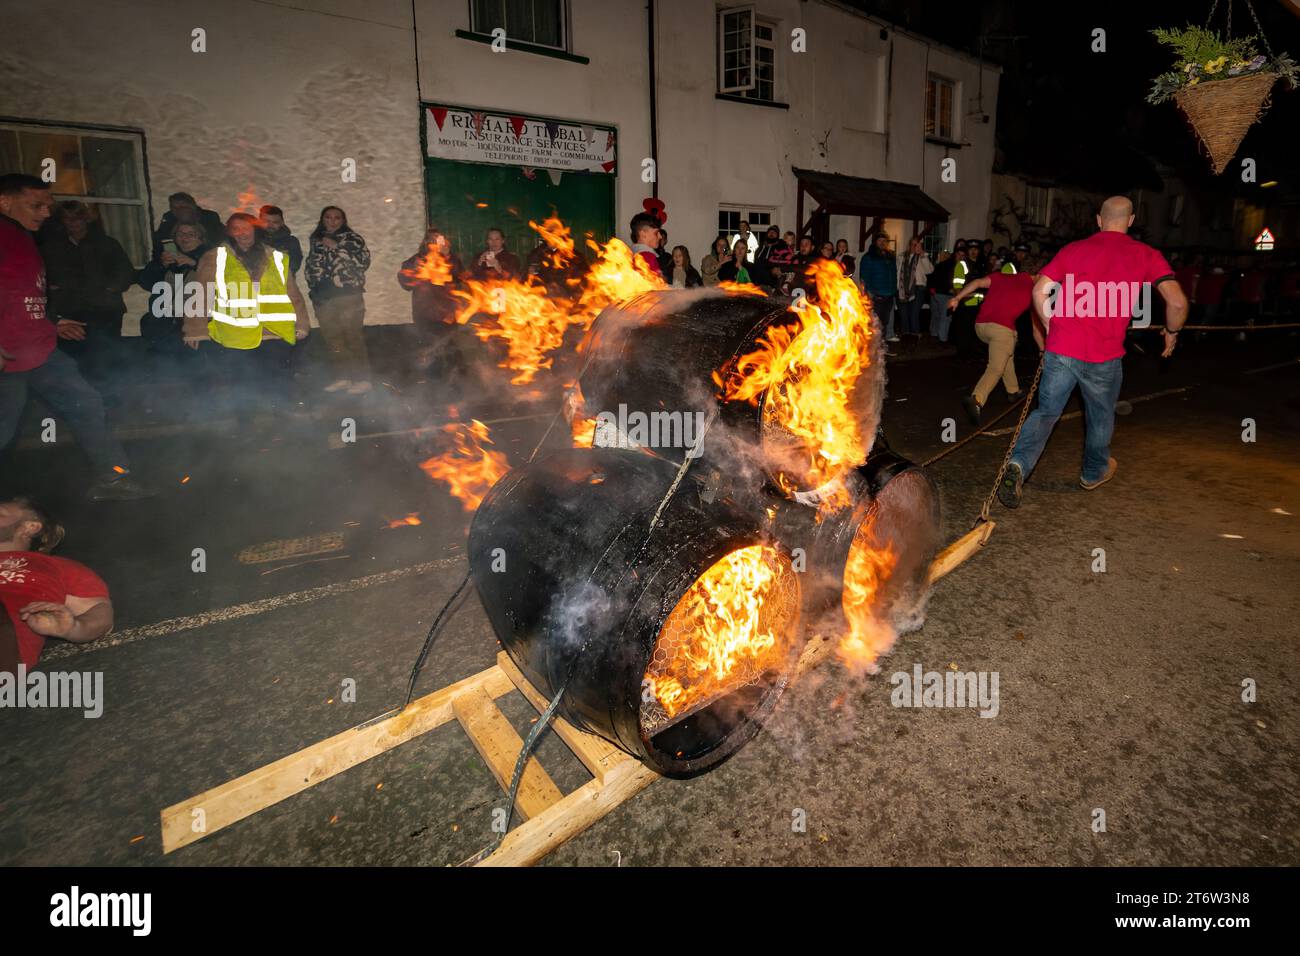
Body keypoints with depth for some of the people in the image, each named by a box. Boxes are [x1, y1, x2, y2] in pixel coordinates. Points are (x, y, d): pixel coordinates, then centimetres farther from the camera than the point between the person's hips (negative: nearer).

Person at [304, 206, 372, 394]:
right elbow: (311, 265, 28)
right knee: (333, 339, 8)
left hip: (348, 295, -6)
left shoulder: (351, 237, 2)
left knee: (353, 337, -10)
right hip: (323, 297, 6)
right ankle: (343, 377, 17)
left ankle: (362, 379, -8)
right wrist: (313, 285, 16)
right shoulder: (316, 240, 18)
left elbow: (364, 260, -12)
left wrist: (337, 247, -15)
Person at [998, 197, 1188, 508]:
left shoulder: (1074, 249, 8)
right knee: (1101, 416, 21)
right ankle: (1094, 473, 42)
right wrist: (1172, 332, 13)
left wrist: (1051, 326, 16)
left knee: (1045, 412, 9)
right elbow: (1177, 301, -5)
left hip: (1061, 349, 1)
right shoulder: (1146, 255, 4)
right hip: (1104, 356, -1)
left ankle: (1018, 465, -16)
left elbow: (1040, 289, 3)